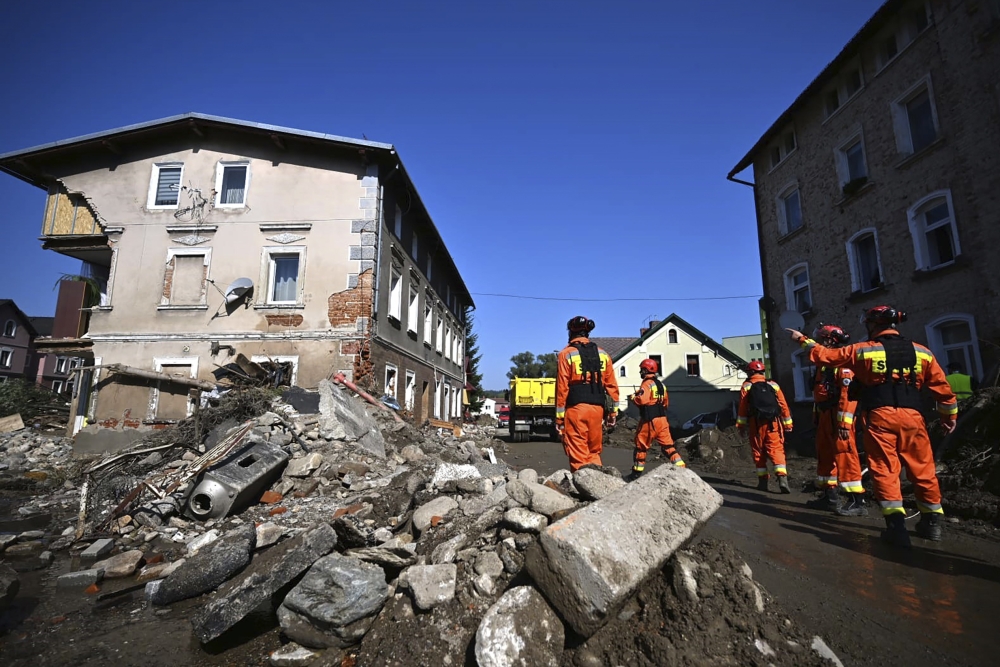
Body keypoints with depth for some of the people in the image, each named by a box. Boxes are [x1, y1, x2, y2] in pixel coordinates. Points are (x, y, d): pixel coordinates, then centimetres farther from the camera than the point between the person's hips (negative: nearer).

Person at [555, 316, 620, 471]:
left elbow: (562, 388, -6)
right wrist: (613, 411, 15)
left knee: (578, 453, 1)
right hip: (597, 407, 5)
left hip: (575, 407, -4)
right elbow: (612, 385, 9)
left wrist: (559, 417, -3)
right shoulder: (603, 354, 11)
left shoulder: (566, 354, -2)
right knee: (594, 451, 16)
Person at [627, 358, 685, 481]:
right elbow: (666, 402, 24)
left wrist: (633, 397, -7)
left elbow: (642, 400, -25)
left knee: (641, 446, 5)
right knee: (668, 445, 7)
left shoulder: (647, 383, -11)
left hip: (649, 420, -7)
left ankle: (637, 473, 14)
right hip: (662, 419, 8)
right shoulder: (660, 384, 16)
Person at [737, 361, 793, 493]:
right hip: (773, 424, 1)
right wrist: (787, 424, 14)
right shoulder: (773, 385, 9)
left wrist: (741, 426, 4)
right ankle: (782, 478, -17)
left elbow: (742, 408, -1)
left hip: (756, 424, -1)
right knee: (776, 451, 0)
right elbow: (784, 405, 7)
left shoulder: (746, 386, 3)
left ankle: (763, 481, 11)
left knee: (759, 452, 8)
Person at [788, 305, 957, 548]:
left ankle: (896, 524, -4)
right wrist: (950, 414, 25)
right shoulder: (921, 352, 9)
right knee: (922, 469, 14)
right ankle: (932, 521, 23)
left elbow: (824, 355, 6)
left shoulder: (862, 350, 0)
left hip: (880, 416, -3)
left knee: (885, 469, 0)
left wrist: (803, 340, 21)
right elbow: (942, 387, 14)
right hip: (912, 416, 3)